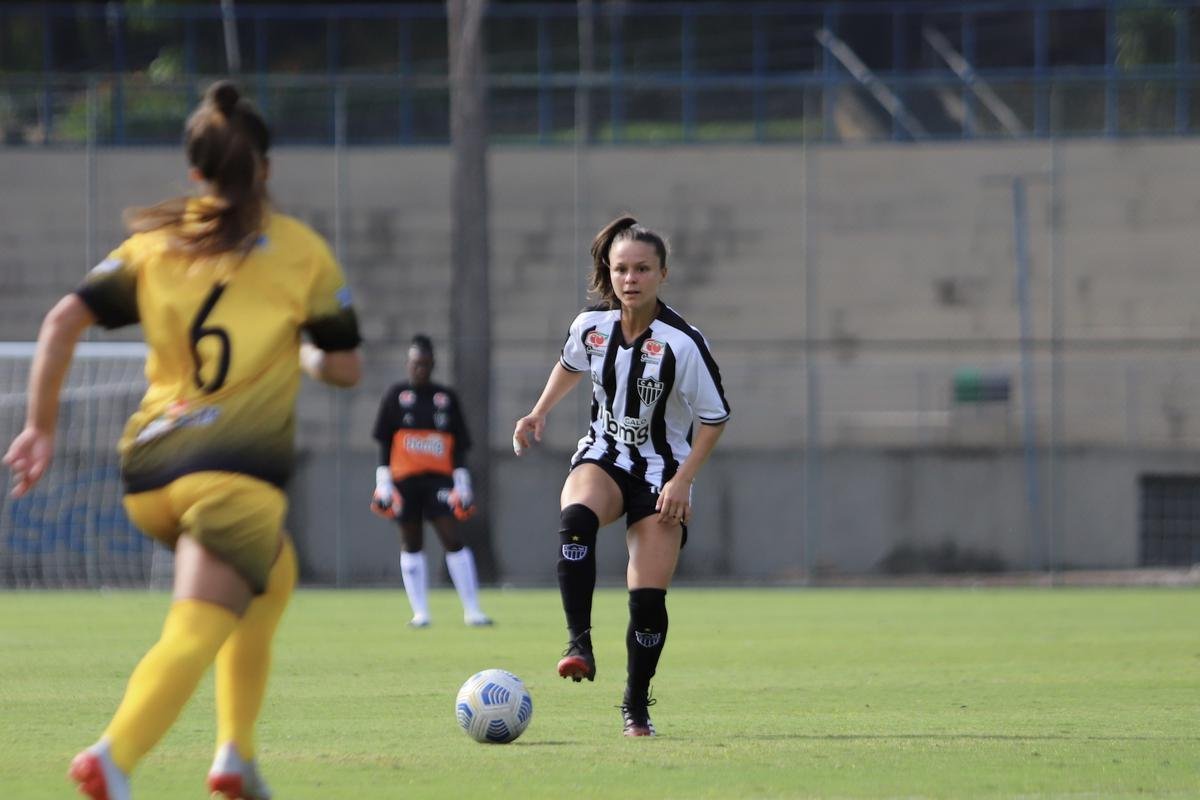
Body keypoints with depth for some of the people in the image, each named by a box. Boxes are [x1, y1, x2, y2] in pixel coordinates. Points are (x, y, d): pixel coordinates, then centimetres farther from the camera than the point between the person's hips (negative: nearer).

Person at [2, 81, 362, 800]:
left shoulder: (155, 243, 11)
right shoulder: (302, 251, 6)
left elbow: (64, 321, 1)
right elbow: (346, 368, 9)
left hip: (149, 469, 5)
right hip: (239, 468, -5)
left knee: (274, 576, 29)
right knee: (192, 636, -13)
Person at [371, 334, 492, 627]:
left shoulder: (447, 398, 9)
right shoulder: (396, 396, 6)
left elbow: (459, 446, 11)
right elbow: (384, 444, 6)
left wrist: (462, 485, 5)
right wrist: (383, 484, 1)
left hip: (438, 478, 0)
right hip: (405, 479, 0)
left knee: (453, 539, -10)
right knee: (412, 544, 4)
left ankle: (472, 611, -8)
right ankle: (420, 612, 9)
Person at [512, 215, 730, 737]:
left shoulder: (682, 343, -18)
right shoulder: (591, 326, -5)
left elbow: (714, 418, -10)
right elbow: (571, 365, 20)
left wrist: (682, 479, -17)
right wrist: (540, 413, 8)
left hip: (662, 472, -2)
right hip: (602, 457, 2)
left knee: (648, 597, -8)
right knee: (576, 518, -34)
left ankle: (636, 704, 13)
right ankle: (579, 645, -38)